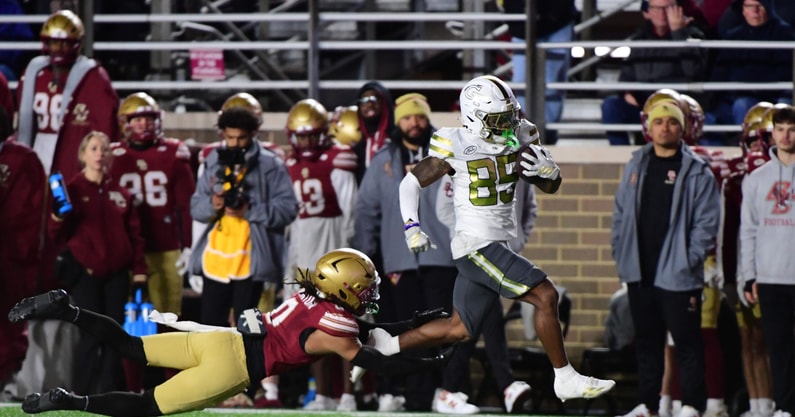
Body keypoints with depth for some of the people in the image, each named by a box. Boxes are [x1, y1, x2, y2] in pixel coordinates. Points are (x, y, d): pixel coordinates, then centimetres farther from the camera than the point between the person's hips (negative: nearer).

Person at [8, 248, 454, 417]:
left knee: (131, 347, 12)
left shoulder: (313, 297, 16)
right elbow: (379, 362, -4)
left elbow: (365, 331, 28)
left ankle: (66, 310, -2)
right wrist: (434, 361, 7)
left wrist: (414, 325, 27)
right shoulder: (334, 332, -7)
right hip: (233, 365, -7)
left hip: (222, 338, 7)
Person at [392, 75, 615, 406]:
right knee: (545, 296, -16)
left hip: (498, 246, 8)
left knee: (460, 330, 16)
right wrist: (412, 226, -12)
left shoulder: (516, 142, 5)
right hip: (477, 246, -8)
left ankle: (385, 346, 28)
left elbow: (550, 186, 11)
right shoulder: (456, 147, -12)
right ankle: (565, 379, -9)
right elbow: (411, 182, -2)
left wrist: (548, 169, -12)